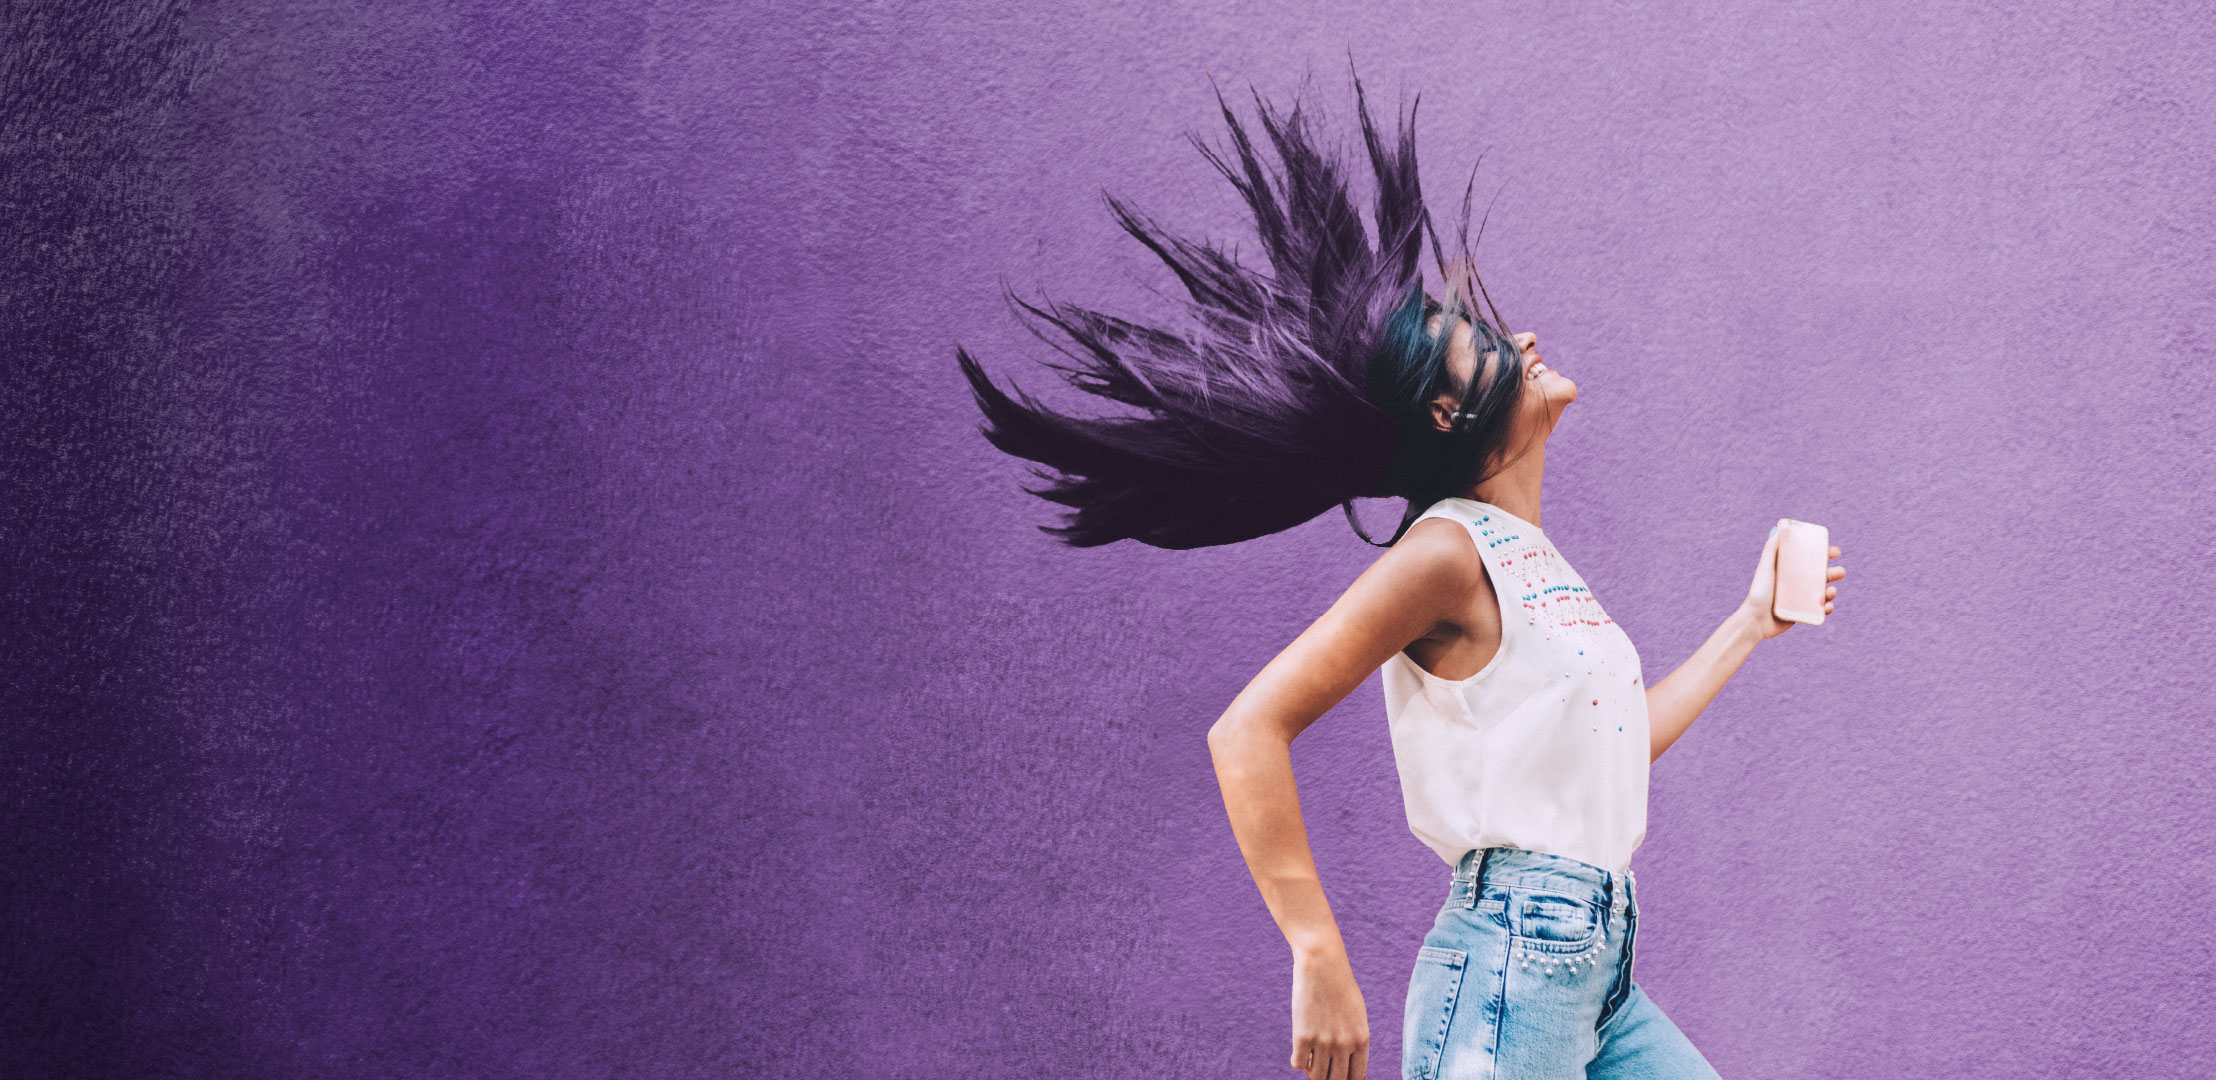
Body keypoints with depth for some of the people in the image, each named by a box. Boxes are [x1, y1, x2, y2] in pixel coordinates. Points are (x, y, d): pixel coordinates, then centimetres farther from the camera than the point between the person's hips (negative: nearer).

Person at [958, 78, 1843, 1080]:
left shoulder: (1529, 554, 14)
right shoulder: (1450, 551, -12)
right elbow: (1247, 733, -18)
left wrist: (1750, 623, 31)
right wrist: (1320, 965, -20)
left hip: (1601, 978, 9)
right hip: (1508, 970, -9)